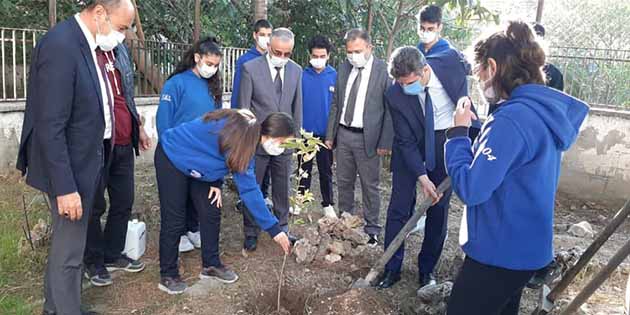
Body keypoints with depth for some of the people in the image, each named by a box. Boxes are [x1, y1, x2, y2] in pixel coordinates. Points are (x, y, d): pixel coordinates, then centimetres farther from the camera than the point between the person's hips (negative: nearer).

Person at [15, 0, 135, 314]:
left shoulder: (89, 43, 4)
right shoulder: (60, 44, -23)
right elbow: (50, 126, -24)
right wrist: (65, 187, -23)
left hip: (86, 161, 9)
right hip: (70, 168, -9)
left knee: (66, 242, 23)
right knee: (69, 252, 6)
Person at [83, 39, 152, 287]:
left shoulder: (119, 49, 10)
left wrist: (138, 126, 20)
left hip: (124, 143, 7)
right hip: (97, 144, -7)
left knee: (124, 202, 15)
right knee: (95, 205, 7)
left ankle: (113, 255, 31)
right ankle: (93, 262, 24)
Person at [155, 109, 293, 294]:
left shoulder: (247, 133, -11)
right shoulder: (238, 134, -35)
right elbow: (248, 189, -34)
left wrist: (216, 183, -12)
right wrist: (274, 228, -30)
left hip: (195, 165, 8)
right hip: (172, 158, -8)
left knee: (211, 213, 5)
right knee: (174, 220, -3)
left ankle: (211, 265, 19)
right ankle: (168, 276, 12)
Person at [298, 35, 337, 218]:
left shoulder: (335, 76, -4)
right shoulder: (302, 76, -4)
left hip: (325, 132, 0)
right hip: (305, 131, 1)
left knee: (326, 170, 11)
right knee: (304, 168, 15)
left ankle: (327, 204, 23)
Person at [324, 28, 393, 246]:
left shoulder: (384, 70, -10)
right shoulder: (344, 68, 7)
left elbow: (390, 109, -9)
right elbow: (336, 103, 12)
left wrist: (385, 142, -11)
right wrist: (330, 134, 9)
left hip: (368, 138, -5)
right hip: (343, 134, 5)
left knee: (370, 185, 5)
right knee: (344, 182, 15)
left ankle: (372, 228, 18)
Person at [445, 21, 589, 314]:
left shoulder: (512, 119, -25)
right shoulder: (544, 111, 6)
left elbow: (471, 189, -25)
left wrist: (458, 132, -16)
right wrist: (476, 131, 4)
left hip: (501, 251, -9)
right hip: (523, 247, 9)